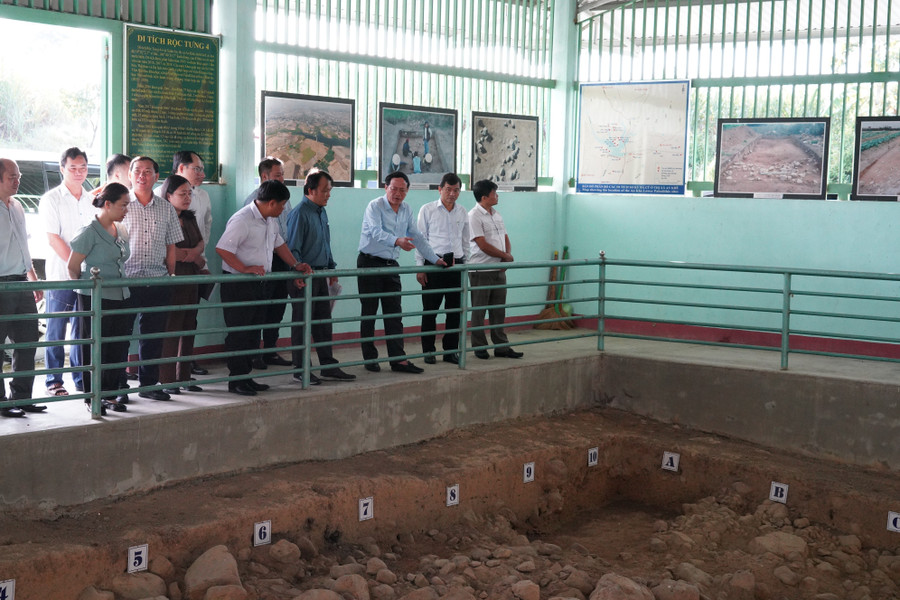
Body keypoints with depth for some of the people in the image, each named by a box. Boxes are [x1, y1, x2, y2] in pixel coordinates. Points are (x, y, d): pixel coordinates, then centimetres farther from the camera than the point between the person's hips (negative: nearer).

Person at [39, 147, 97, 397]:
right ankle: (54, 381, 7)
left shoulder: (92, 200, 13)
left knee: (82, 329, 9)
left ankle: (81, 379, 16)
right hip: (60, 275, -5)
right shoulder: (52, 199, -3)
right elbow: (53, 238, -9)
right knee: (56, 330, 0)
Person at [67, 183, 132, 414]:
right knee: (96, 350, 0)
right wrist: (88, 287, 4)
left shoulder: (121, 230, 11)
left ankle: (111, 394, 19)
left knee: (118, 349, 7)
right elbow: (72, 267, -6)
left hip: (120, 298, 7)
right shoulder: (90, 232, -10)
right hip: (96, 300, -6)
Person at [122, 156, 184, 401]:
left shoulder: (166, 209, 11)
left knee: (154, 335, 9)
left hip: (158, 282, 4)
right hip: (126, 280, -3)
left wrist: (170, 276, 11)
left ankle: (149, 384, 20)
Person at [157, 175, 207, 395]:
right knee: (170, 331, -5)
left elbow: (201, 243, 13)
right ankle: (167, 380, 1)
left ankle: (184, 377, 16)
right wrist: (197, 259, -7)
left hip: (192, 281, 8)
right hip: (172, 281, -8)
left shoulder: (190, 219, 17)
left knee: (188, 329, 9)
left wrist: (194, 251, -10)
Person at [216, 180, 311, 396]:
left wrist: (295, 265, 17)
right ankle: (237, 380, 4)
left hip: (259, 284, 9)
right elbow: (222, 249, -24)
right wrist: (245, 269, -29)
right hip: (238, 286, -9)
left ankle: (245, 377, 20)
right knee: (238, 334, -3)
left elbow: (278, 243, 25)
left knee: (253, 333, 12)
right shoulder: (242, 220, -18)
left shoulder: (270, 220, 11)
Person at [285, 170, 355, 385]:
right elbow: (293, 249, -16)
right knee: (302, 323, -1)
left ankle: (329, 366, 19)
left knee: (324, 321, 12)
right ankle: (301, 370, 6)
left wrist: (332, 268, 18)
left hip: (321, 275, 9)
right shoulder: (300, 213, -14)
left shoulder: (322, 212, 13)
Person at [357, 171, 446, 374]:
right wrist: (397, 241, -46)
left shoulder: (406, 210, 10)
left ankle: (398, 359, 0)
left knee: (394, 314, 2)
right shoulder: (375, 207, -11)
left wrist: (435, 259, 11)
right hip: (370, 263, -6)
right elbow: (376, 232, -29)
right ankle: (370, 359, 9)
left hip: (391, 265, 6)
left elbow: (417, 237, 15)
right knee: (369, 313, 1)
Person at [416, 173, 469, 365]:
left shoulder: (462, 213, 12)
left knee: (454, 310, 5)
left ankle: (451, 350, 15)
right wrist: (420, 268, -5)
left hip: (456, 264, 4)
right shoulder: (427, 210, 1)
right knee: (430, 310, 0)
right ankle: (428, 351, 8)